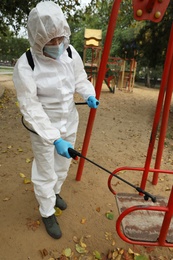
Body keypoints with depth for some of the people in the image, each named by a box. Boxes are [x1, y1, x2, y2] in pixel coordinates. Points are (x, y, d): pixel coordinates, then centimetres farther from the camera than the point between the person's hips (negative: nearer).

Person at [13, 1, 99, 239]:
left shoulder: (70, 53, -8)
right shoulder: (25, 65, -22)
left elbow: (80, 79, 10)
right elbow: (31, 108, -24)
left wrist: (89, 95, -8)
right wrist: (54, 139, -31)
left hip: (69, 124, 5)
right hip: (43, 129, -5)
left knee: (62, 166, 24)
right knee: (45, 173, 10)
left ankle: (55, 192, 54)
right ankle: (47, 213, 37)